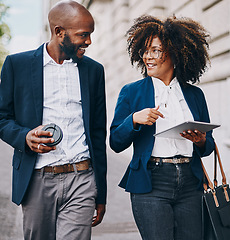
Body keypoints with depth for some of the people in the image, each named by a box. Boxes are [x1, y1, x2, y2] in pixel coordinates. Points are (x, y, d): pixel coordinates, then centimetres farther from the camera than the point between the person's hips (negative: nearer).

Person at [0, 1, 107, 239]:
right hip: (36, 181, 0)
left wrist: (101, 194, 13)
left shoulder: (94, 70, 10)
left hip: (81, 180, 1)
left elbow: (98, 133, 13)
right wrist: (25, 137, -16)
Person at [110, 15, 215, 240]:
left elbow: (209, 146, 15)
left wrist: (201, 140, -7)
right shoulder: (131, 92, 5)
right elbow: (116, 143, 2)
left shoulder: (195, 95, 11)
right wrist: (134, 120, -15)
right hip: (150, 184, -2)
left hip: (189, 184, 3)